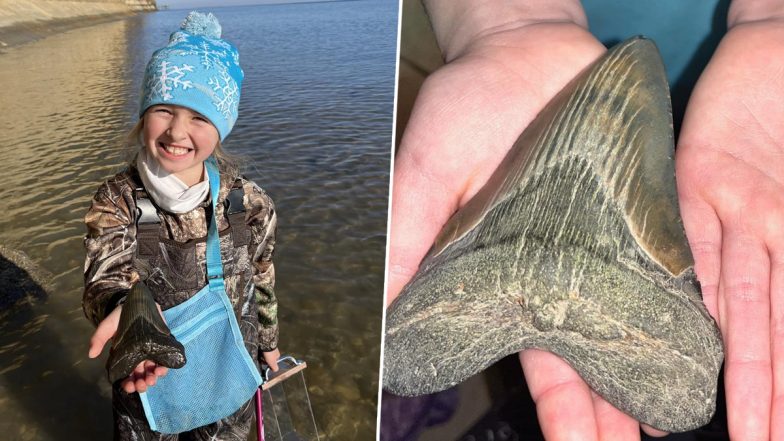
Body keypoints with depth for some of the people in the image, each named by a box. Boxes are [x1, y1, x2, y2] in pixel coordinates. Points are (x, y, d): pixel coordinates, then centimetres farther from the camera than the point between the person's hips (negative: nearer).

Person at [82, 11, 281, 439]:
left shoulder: (250, 203, -17)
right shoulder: (116, 200, -19)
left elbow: (262, 281, -2)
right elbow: (107, 277, -32)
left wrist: (268, 341, 11)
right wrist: (127, 311, -56)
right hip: (142, 376, 0)